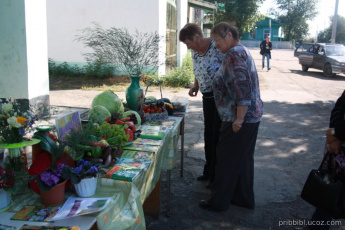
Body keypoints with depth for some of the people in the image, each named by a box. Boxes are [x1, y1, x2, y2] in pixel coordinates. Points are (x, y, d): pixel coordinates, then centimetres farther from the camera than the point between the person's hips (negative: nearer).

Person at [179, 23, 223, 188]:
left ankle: (216, 175, 15)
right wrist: (195, 86, 2)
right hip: (207, 97, 8)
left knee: (218, 136, 0)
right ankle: (208, 171, 30)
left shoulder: (217, 47, -20)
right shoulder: (194, 52, 4)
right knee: (208, 134, 15)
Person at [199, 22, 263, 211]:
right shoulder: (242, 51, 16)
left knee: (227, 160, 2)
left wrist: (239, 119, -25)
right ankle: (244, 198, 31)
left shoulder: (234, 54, -17)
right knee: (243, 159, 18)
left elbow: (242, 89, -26)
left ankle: (218, 201, 15)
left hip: (241, 119, -10)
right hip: (251, 115, 10)